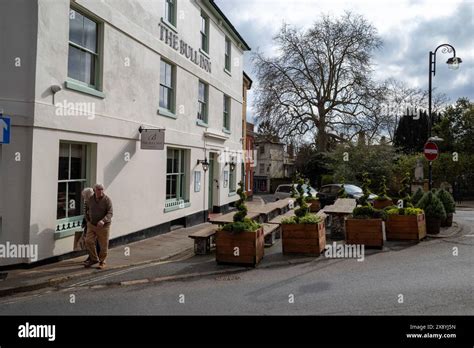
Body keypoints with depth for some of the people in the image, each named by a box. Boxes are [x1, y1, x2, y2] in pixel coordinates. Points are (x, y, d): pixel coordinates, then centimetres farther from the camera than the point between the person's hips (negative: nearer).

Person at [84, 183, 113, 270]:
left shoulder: (107, 199, -12)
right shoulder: (91, 199, 2)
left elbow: (110, 213, -18)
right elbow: (87, 209, 21)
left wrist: (103, 221, -33)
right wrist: (87, 219, 16)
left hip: (103, 226, -4)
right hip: (91, 225, 4)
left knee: (103, 245, 3)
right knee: (88, 241, -6)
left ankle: (102, 262, 20)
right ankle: (94, 259, 14)